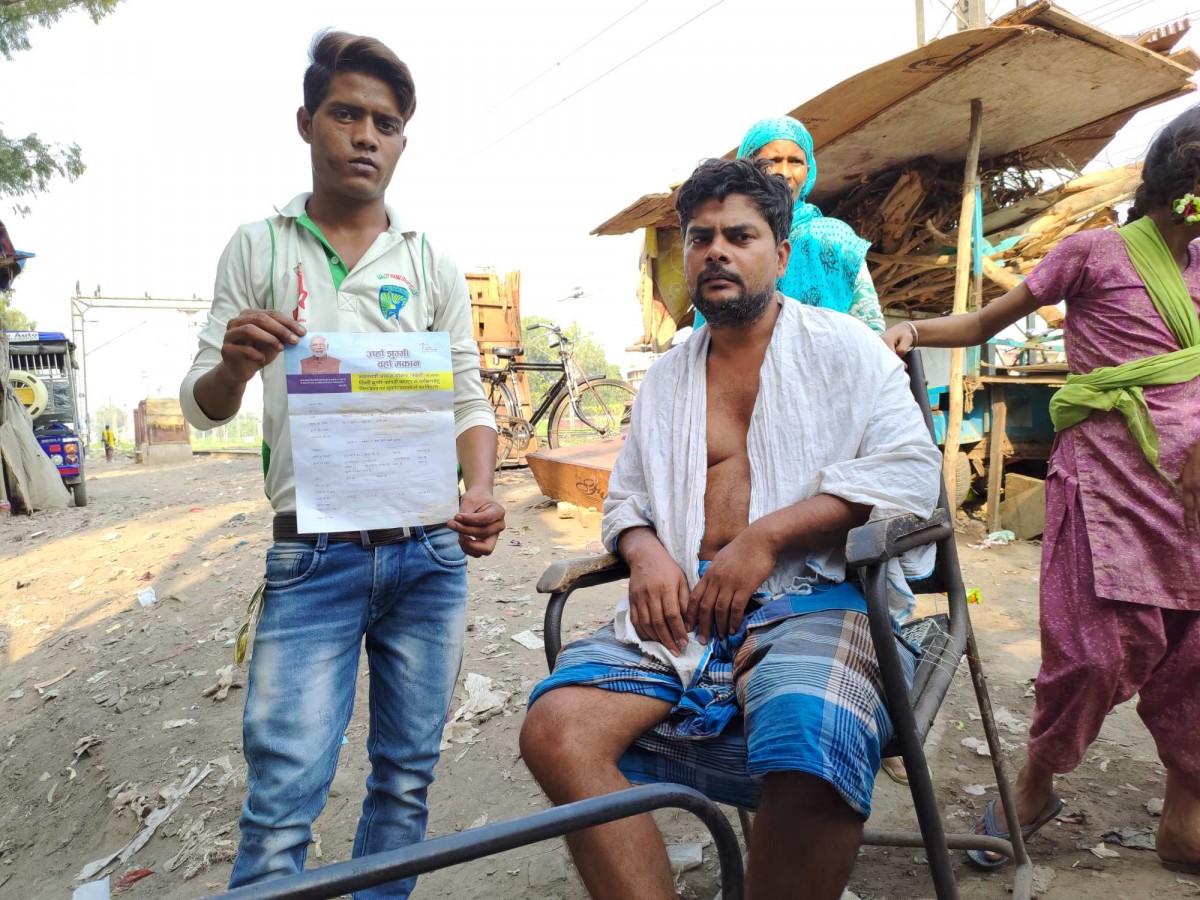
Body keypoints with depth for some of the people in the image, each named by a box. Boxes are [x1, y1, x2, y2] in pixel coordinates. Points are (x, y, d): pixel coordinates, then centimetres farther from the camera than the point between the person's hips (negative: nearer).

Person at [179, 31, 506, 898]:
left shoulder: (435, 265, 9)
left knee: (406, 777, 13)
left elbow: (469, 397, 7)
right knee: (283, 799, -6)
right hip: (312, 559, -2)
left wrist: (481, 491, -12)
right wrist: (234, 367, -17)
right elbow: (202, 406, 7)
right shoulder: (258, 247, 6)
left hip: (428, 556, 2)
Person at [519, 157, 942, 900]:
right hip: (685, 607, 4)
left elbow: (909, 470, -4)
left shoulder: (843, 347, 9)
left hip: (812, 594, -3)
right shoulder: (666, 377, 22)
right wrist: (646, 552, -1)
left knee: (810, 767, -35)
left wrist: (763, 537, -13)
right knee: (554, 727, -22)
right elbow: (626, 494, 24)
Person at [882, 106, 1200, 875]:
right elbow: (985, 324, -2)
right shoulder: (1096, 252, 0)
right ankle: (1035, 788, 15)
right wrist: (913, 330, -16)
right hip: (1111, 470, -6)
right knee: (1100, 646, -9)